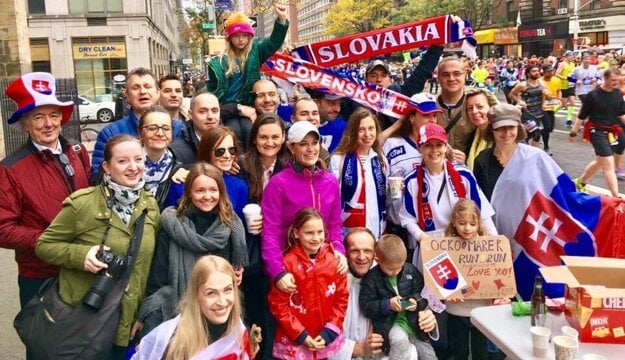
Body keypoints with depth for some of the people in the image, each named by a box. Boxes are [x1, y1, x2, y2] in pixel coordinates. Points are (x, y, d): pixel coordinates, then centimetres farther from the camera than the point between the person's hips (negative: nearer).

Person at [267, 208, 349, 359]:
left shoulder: (335, 260, -3)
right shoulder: (287, 263, -13)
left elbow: (342, 298, 1)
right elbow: (278, 304, -10)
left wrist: (329, 333, -6)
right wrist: (301, 335, -11)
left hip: (326, 341, 3)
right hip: (292, 342, -3)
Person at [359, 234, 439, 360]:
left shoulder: (411, 271, 3)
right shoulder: (371, 278, -7)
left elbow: (422, 292, 12)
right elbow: (366, 306, -7)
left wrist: (415, 300, -11)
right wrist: (387, 305, -19)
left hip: (413, 322, 4)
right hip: (388, 324, -4)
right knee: (400, 342, -34)